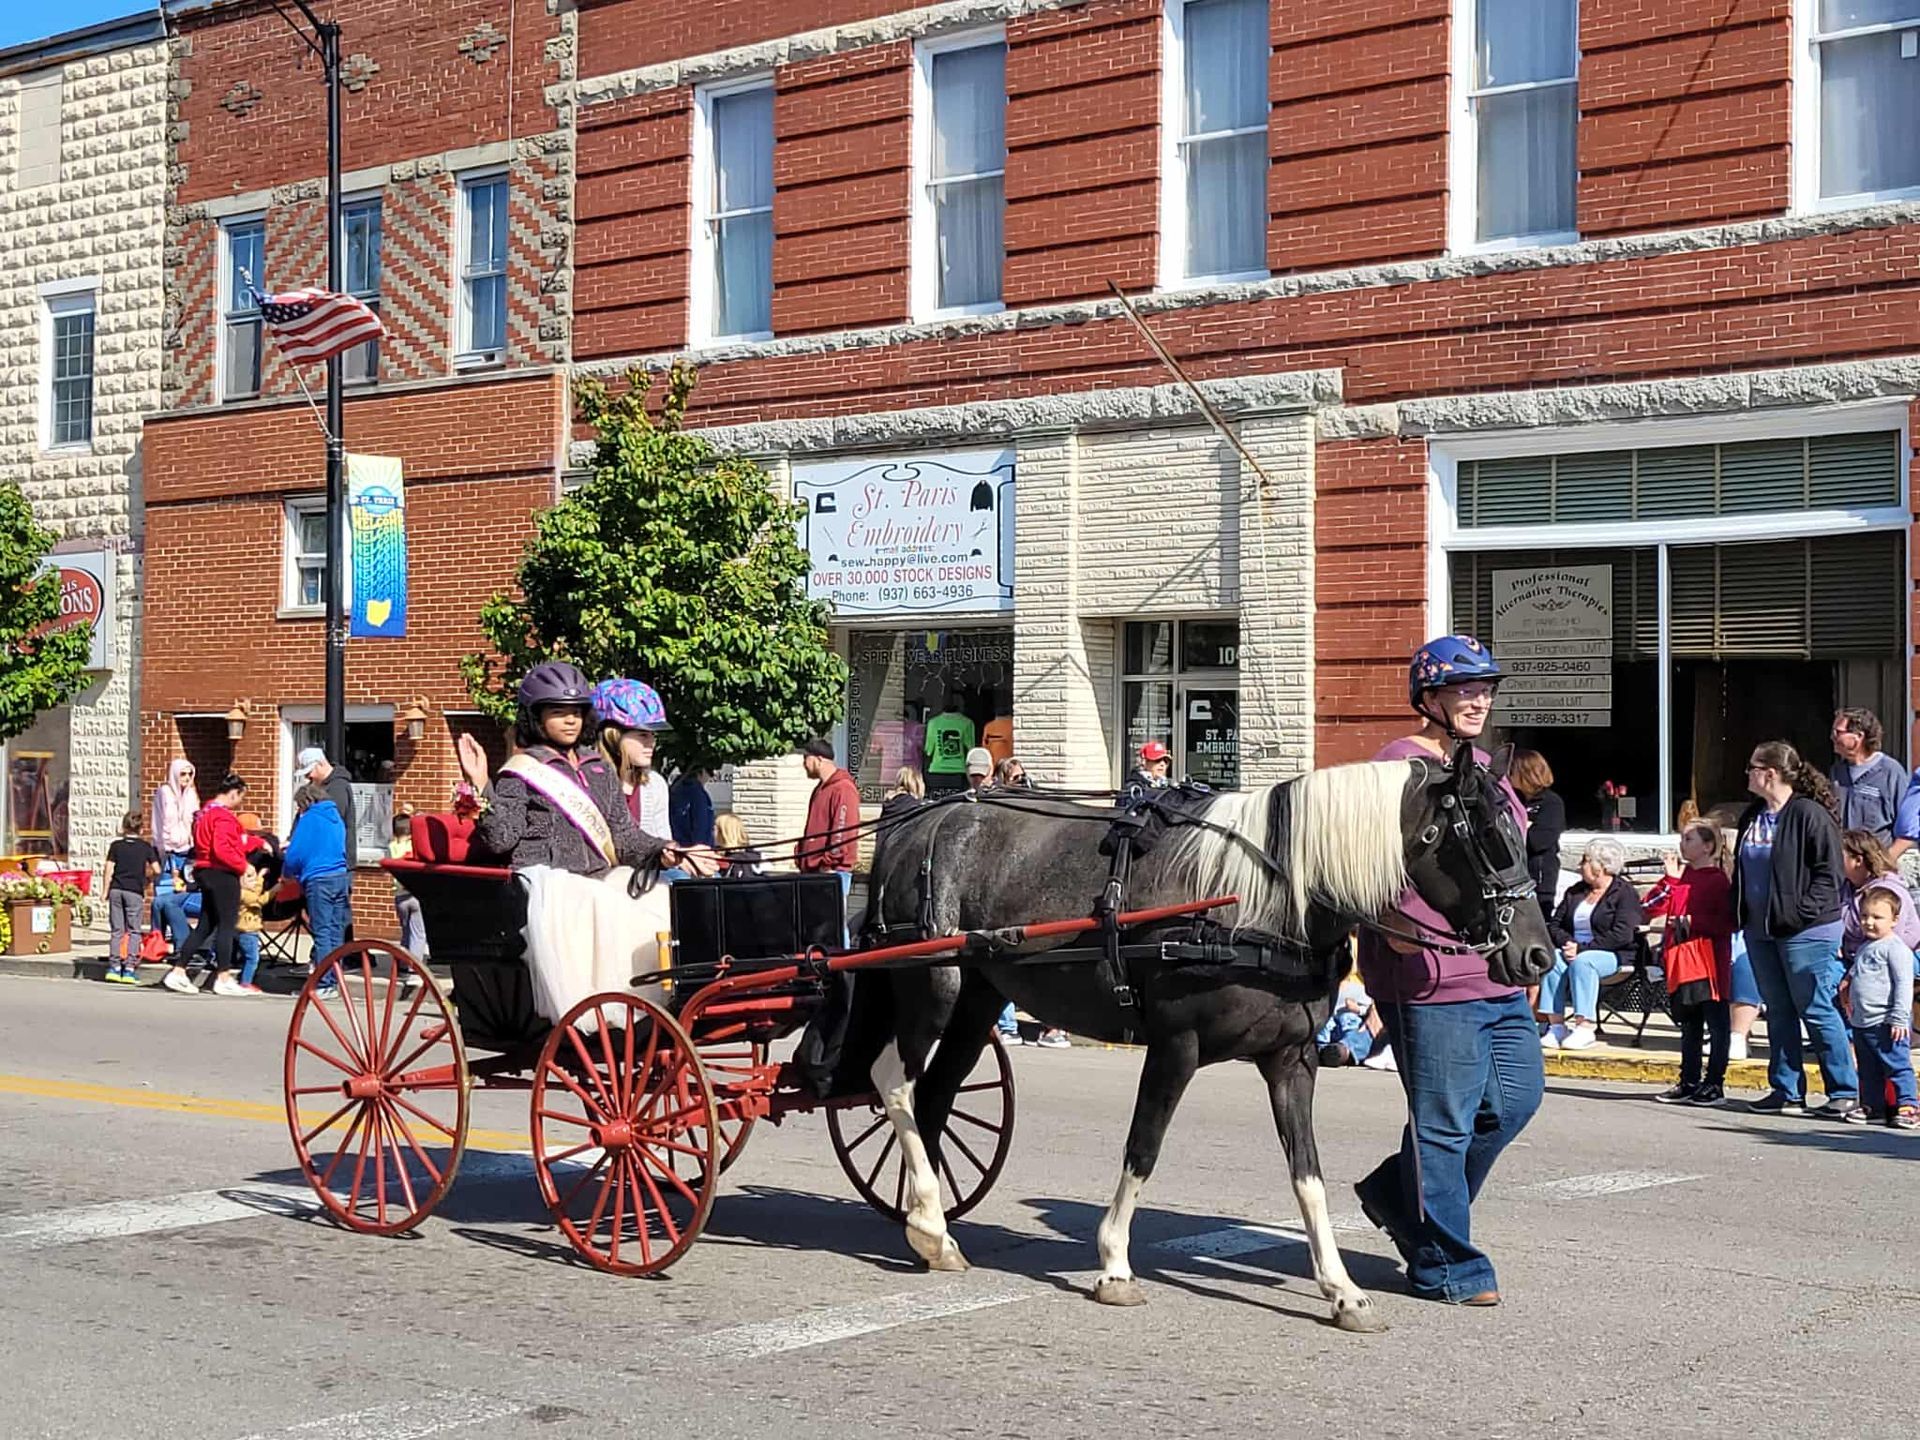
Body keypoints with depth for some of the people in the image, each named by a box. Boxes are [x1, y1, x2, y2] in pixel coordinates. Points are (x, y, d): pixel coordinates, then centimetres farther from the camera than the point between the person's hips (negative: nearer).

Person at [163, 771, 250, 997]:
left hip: (206, 873, 10)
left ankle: (178, 972, 12)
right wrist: (242, 865, -12)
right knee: (226, 925, -2)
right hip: (223, 875, -10)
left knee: (205, 925, 13)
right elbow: (222, 850, -25)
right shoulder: (223, 816, -16)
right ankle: (223, 979, 1)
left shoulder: (205, 811, 15)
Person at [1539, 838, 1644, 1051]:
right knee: (1553, 960, -26)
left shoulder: (1625, 892, -2)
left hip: (1613, 956, -5)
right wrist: (1567, 942, -10)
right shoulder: (1575, 892, 19)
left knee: (1582, 962, -36)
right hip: (1575, 951, 6)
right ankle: (1556, 1025, -31)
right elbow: (1554, 925, 13)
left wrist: (1582, 948, -19)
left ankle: (1585, 1027, -37)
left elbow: (1621, 936, -15)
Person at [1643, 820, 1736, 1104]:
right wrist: (1670, 880, -4)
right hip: (1680, 964, 8)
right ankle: (1689, 1083, 21)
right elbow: (1651, 907, 5)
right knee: (1689, 1025, 14)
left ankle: (1714, 1084, 4)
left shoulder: (1718, 880, -7)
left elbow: (1728, 923, -14)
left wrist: (1692, 922, -17)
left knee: (1716, 1024, 0)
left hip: (1708, 966, -7)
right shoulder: (1680, 876, 14)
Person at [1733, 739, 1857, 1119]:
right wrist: (1740, 913, 11)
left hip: (1805, 932, -8)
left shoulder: (1810, 814, -12)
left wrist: (1804, 911, -19)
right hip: (1761, 931, 8)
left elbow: (1829, 871, -14)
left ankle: (1844, 1092, 3)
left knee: (1816, 1011, -5)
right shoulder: (1753, 816, 13)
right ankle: (1787, 1091, 18)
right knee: (1779, 1012, 11)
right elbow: (1741, 871, 21)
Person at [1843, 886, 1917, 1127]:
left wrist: (1899, 1018, -19)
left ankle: (1908, 1106, 0)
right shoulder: (1864, 948, 16)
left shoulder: (1896, 949, -11)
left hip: (1886, 1024, -9)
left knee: (1897, 1066, -5)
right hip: (1862, 1023, 9)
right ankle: (1871, 1105, 22)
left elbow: (1904, 984, -15)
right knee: (1868, 1069, 14)